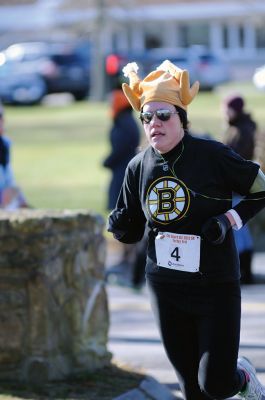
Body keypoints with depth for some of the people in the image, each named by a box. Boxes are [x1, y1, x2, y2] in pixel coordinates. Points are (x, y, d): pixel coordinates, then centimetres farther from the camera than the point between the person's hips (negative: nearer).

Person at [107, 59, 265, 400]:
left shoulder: (213, 156, -12)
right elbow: (132, 231, 11)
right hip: (165, 288, 4)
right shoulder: (138, 167, 1)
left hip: (216, 285, -4)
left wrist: (231, 219, -14)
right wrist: (119, 227, -12)